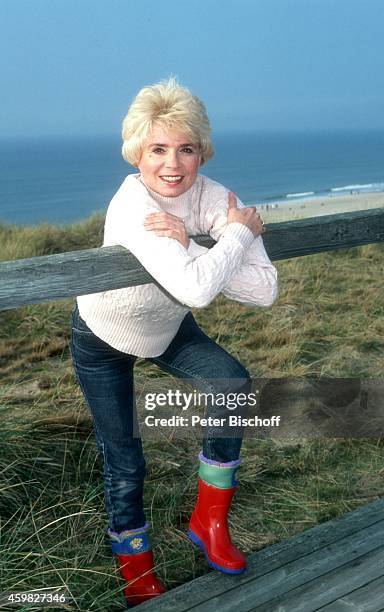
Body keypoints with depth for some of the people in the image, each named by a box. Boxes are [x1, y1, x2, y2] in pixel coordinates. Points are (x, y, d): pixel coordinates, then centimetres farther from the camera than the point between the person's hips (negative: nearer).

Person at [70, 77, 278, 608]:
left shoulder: (213, 197, -22)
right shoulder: (131, 205, -35)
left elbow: (265, 290, -30)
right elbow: (196, 289, -48)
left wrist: (189, 245, -38)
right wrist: (240, 232, -32)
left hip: (167, 327, 4)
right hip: (103, 338, -4)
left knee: (235, 385, -19)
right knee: (123, 460, 3)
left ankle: (209, 522, 4)